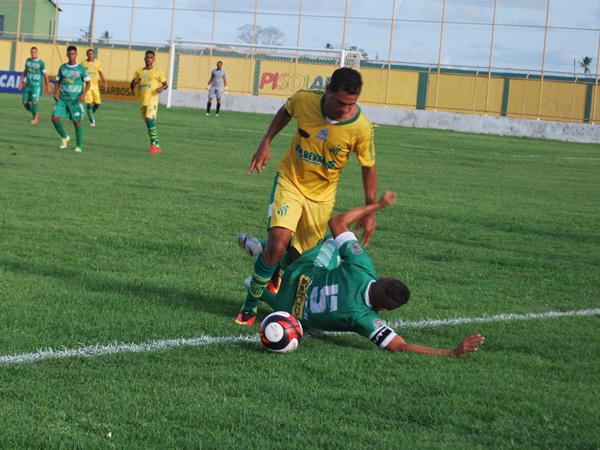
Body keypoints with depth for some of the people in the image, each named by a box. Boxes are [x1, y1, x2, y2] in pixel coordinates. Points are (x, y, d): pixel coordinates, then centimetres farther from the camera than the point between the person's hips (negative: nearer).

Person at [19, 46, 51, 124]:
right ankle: (34, 114, 24)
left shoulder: (41, 63, -7)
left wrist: (48, 86, -3)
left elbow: (45, 75, -3)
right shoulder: (28, 61, 8)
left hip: (36, 85, -5)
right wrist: (21, 81, 12)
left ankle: (35, 118, 5)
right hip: (28, 85, 5)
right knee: (25, 102, 3)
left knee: (34, 102, -11)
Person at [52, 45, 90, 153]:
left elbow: (88, 83, 1)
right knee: (55, 117, -13)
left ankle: (79, 145, 15)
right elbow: (58, 82, 15)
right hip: (63, 99, 3)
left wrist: (84, 94, -16)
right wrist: (56, 93, -2)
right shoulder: (62, 68, 7)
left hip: (76, 100, -3)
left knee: (77, 122, 1)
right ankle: (64, 137, 10)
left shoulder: (81, 68, -3)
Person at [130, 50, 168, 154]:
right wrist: (134, 81, -10)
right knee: (148, 123, 9)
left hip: (152, 100, -5)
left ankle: (153, 145, -25)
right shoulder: (138, 72, 14)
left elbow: (165, 84, 10)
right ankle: (157, 146, 19)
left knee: (150, 119, -24)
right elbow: (132, 87, 13)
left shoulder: (158, 72, 4)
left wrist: (162, 87, -13)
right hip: (142, 101, 5)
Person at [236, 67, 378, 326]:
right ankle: (250, 304, -2)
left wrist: (370, 212, -7)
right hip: (290, 181, -1)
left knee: (298, 257, 8)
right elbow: (286, 111, 5)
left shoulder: (361, 128, -23)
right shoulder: (305, 100, -20)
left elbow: (369, 168, -7)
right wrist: (265, 143, -1)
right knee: (278, 243, -21)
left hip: (321, 194, 1)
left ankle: (276, 271, 48)